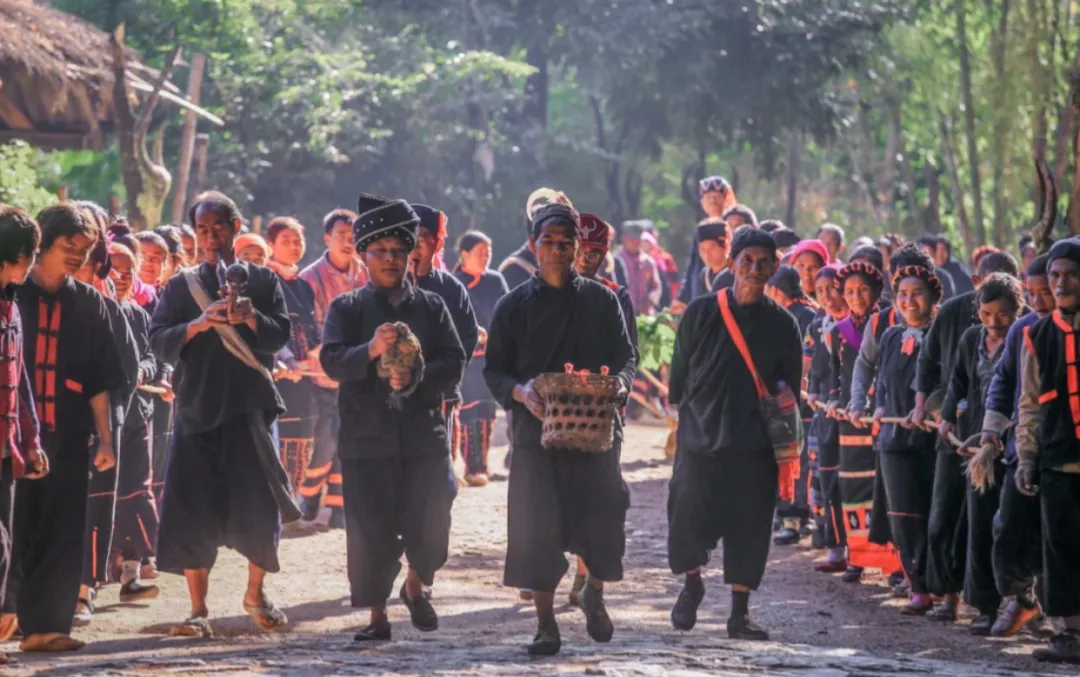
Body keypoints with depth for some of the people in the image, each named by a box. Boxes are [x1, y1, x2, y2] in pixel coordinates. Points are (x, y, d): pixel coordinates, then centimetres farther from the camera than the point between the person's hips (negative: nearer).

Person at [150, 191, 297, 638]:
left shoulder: (261, 280, 9)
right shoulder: (180, 286, 11)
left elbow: (280, 337, 0)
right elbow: (159, 342, 1)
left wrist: (251, 317, -19)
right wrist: (197, 325, -17)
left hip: (250, 404, -1)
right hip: (196, 407, 1)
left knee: (259, 506, -3)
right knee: (192, 511, -4)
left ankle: (256, 593, 19)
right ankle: (199, 609, 4)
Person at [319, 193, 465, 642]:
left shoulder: (432, 307, 11)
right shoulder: (346, 309, 7)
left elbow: (454, 365, 2)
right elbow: (332, 363, -8)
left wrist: (416, 378, -17)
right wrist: (371, 351, -26)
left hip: (424, 436, 1)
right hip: (366, 437, -1)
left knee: (431, 518, -7)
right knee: (370, 529, -2)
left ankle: (415, 586, 22)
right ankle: (377, 616, 11)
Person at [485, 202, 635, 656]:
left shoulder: (601, 300, 7)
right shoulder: (514, 306, 6)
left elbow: (625, 355, 8)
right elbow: (494, 369, 6)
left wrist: (619, 383, -15)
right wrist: (520, 392, -15)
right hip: (536, 427, 0)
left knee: (602, 517, -3)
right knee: (538, 525, -4)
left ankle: (595, 594, 27)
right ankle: (545, 623, 6)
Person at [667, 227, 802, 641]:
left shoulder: (782, 324, 5)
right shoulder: (701, 313, 2)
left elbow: (790, 388, 10)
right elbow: (679, 373, 9)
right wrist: (681, 417, 7)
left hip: (755, 446, 1)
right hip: (699, 437, -1)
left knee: (749, 526, 0)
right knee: (688, 519, -6)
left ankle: (740, 611, 10)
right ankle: (692, 584, 22)